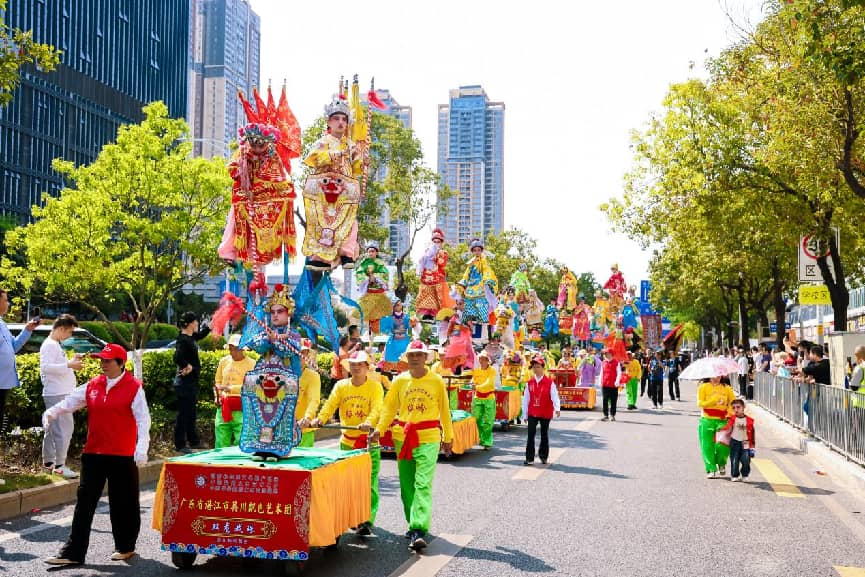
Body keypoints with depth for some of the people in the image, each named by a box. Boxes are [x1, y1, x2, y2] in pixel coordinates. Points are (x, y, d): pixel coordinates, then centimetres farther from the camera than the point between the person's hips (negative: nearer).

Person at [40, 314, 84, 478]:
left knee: (52, 429, 17)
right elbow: (45, 367, -25)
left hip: (61, 394, 11)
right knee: (64, 429, -9)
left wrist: (73, 361, 10)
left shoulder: (56, 344, 17)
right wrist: (69, 364, -25)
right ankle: (59, 465, -6)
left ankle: (48, 462, 26)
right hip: (57, 394, -11)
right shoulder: (49, 345, -13)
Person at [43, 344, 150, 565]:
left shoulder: (133, 387, -8)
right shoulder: (93, 385, 9)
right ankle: (73, 552, 9)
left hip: (122, 456, -5)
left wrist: (141, 449, -21)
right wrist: (51, 413, -9)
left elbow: (143, 420, -13)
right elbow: (71, 401, 10)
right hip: (93, 454, 5)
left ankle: (125, 547, 23)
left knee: (123, 503, 6)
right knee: (85, 502, 5)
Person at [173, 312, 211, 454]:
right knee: (183, 414, -2)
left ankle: (194, 442, 29)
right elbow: (177, 357, -34)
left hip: (191, 382, 10)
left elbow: (200, 334, 32)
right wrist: (187, 366, -21)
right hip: (185, 383, -10)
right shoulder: (183, 340, -20)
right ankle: (180, 445, 5)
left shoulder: (190, 337, 9)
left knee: (190, 414, 18)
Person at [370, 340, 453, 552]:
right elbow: (389, 407, 7)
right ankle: (413, 524, 25)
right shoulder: (399, 381, 6)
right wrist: (379, 430, -5)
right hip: (403, 438, 3)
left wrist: (448, 438, 9)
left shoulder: (436, 381, 0)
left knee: (423, 484, -12)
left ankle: (419, 530, -14)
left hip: (428, 439, -3)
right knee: (407, 485, 10)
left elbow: (444, 410, 6)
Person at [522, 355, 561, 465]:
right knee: (530, 435, -5)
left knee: (544, 435, 11)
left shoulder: (549, 382, -7)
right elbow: (526, 399, 6)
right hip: (532, 413, 2)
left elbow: (554, 396, -15)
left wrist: (557, 408, -31)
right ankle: (529, 458, -2)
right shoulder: (530, 383, 3)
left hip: (546, 413, -2)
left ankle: (543, 456, 26)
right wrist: (525, 414, 6)